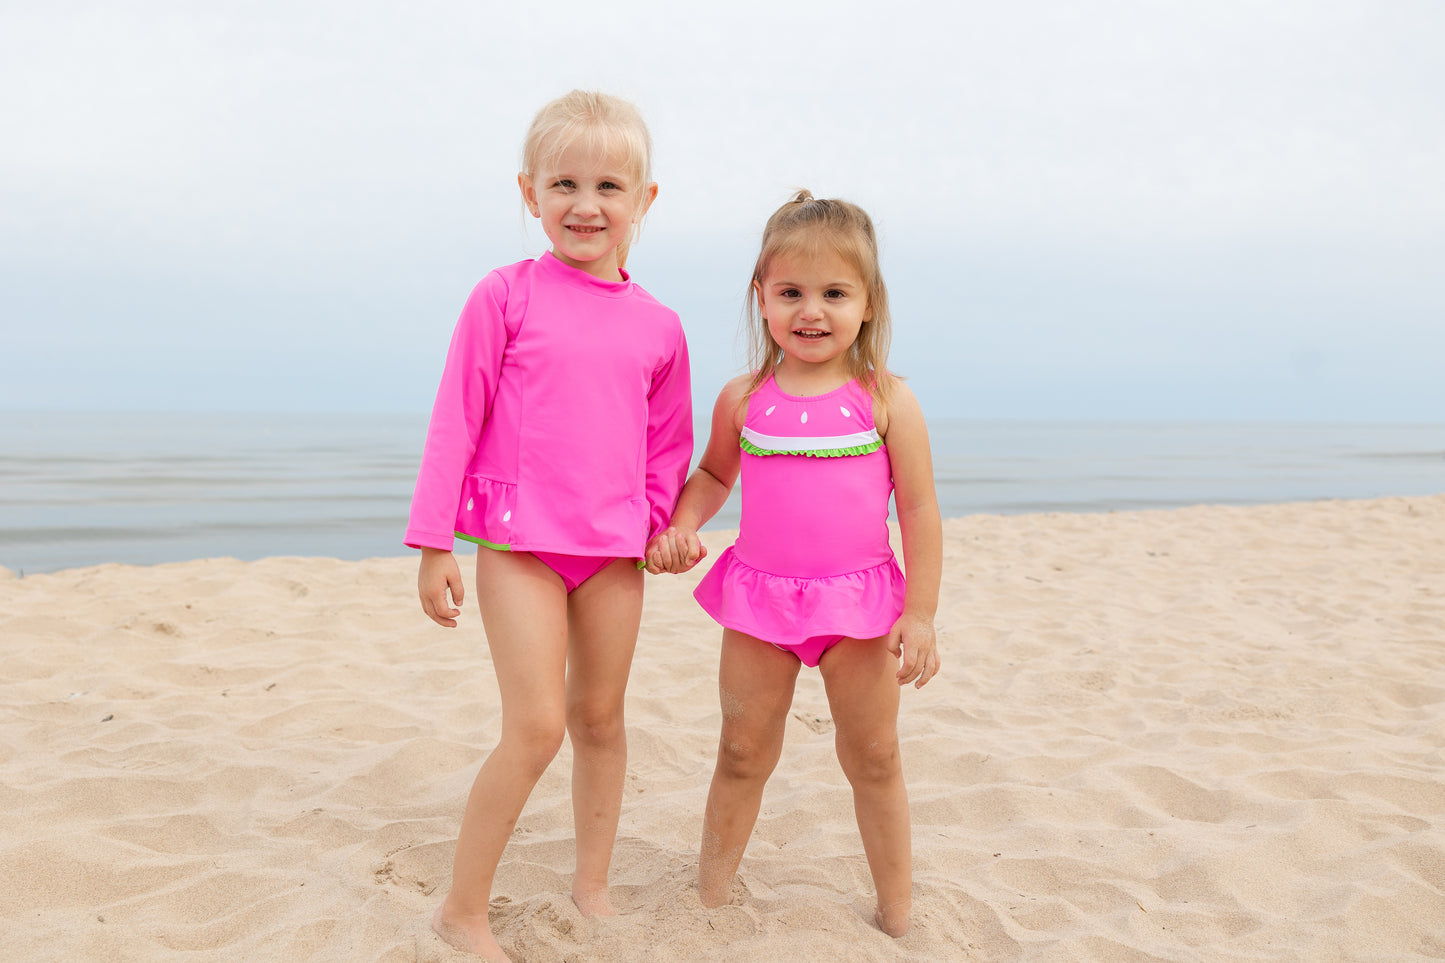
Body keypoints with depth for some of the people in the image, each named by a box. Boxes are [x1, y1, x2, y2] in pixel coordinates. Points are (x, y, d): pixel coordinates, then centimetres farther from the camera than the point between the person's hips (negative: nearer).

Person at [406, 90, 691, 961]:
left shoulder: (658, 326, 4)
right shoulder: (506, 297, -4)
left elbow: (669, 446, 15)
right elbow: (456, 422, -4)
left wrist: (663, 525, 8)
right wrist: (434, 545, -5)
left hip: (616, 549, 4)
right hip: (520, 540, -4)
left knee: (600, 717, 14)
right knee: (536, 727, -8)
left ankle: (593, 885, 33)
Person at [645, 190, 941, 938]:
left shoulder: (886, 400, -7)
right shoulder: (743, 399, -1)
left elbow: (919, 511, -5)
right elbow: (713, 474, 16)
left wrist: (920, 613, -8)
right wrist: (681, 527, -3)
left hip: (858, 601, -1)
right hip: (759, 599, 2)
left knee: (874, 759, 12)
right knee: (742, 754, 14)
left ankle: (895, 918, 31)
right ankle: (710, 902, 32)